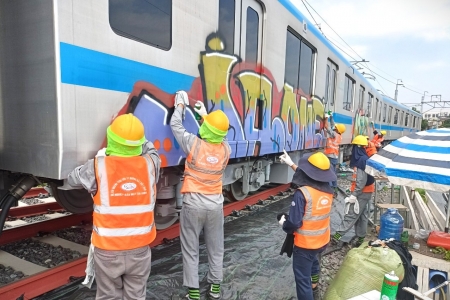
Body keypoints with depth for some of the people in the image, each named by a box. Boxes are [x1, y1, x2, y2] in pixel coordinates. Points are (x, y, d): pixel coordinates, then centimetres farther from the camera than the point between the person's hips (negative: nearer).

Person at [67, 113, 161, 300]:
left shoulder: (98, 167, -16)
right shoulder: (150, 164, -11)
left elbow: (73, 179, 4)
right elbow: (150, 149, 13)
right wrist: (135, 136, 23)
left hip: (108, 250, -1)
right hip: (140, 249, 1)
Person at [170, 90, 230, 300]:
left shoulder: (194, 144, -15)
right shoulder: (226, 149, -5)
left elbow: (175, 125, 0)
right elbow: (218, 134, 18)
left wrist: (180, 105, 15)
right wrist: (205, 114, 25)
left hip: (193, 204, -3)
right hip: (215, 204, 4)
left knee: (190, 250, 9)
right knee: (216, 248, 16)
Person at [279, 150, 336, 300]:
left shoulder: (302, 193, -28)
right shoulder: (328, 189, -7)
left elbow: (294, 222, -27)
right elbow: (309, 178, 12)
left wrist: (284, 223, -5)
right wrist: (292, 164, 18)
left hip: (305, 245, -8)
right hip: (322, 241, 8)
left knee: (302, 279, 10)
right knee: (314, 265, 34)